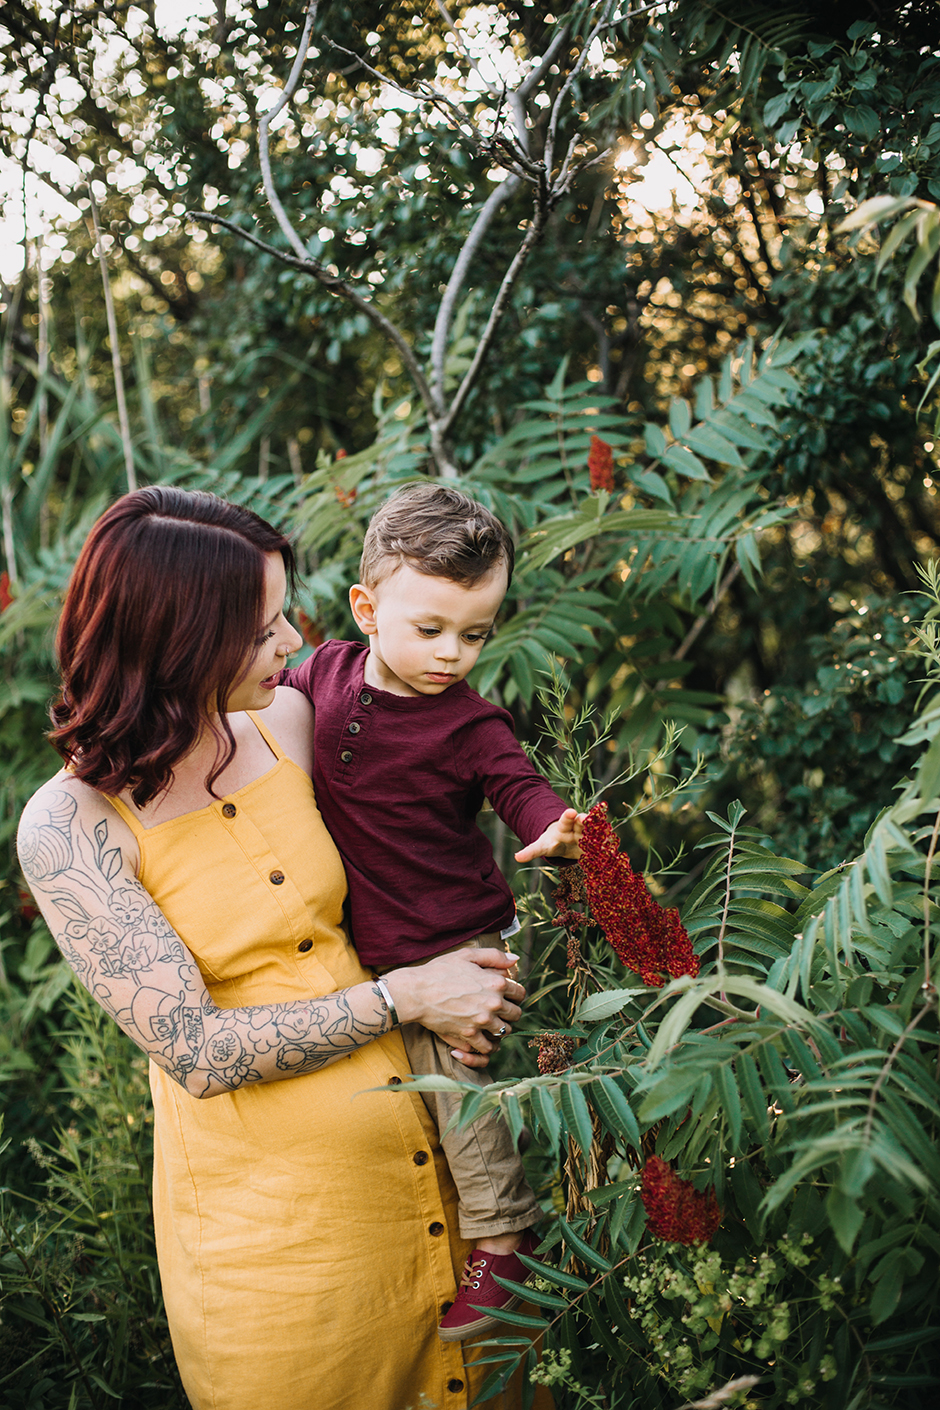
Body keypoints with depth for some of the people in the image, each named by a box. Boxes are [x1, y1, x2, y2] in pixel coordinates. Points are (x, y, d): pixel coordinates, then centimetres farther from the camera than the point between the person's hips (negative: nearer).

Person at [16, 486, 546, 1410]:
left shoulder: (287, 722, -3)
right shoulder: (71, 825, -17)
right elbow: (198, 1052, -19)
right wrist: (404, 997, -17)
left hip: (413, 1149, 5)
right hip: (263, 1204, -4)